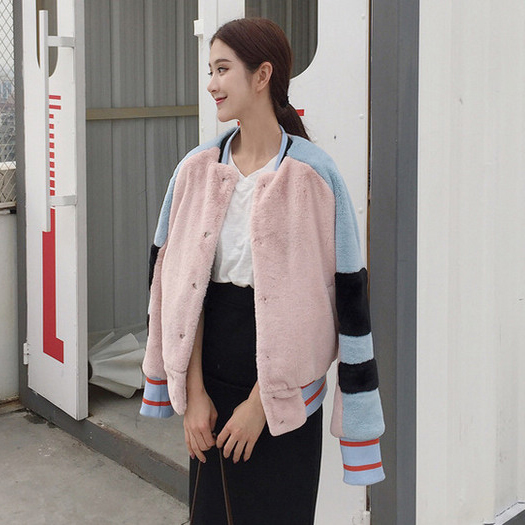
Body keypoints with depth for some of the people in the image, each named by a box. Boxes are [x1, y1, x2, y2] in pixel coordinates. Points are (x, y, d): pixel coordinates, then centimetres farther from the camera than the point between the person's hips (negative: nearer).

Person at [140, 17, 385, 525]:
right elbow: (180, 283, 1)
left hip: (284, 383, -3)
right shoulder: (196, 170, 2)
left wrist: (260, 401, -11)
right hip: (209, 372, 3)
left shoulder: (313, 176, -10)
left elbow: (305, 301, -10)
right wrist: (194, 392, -4)